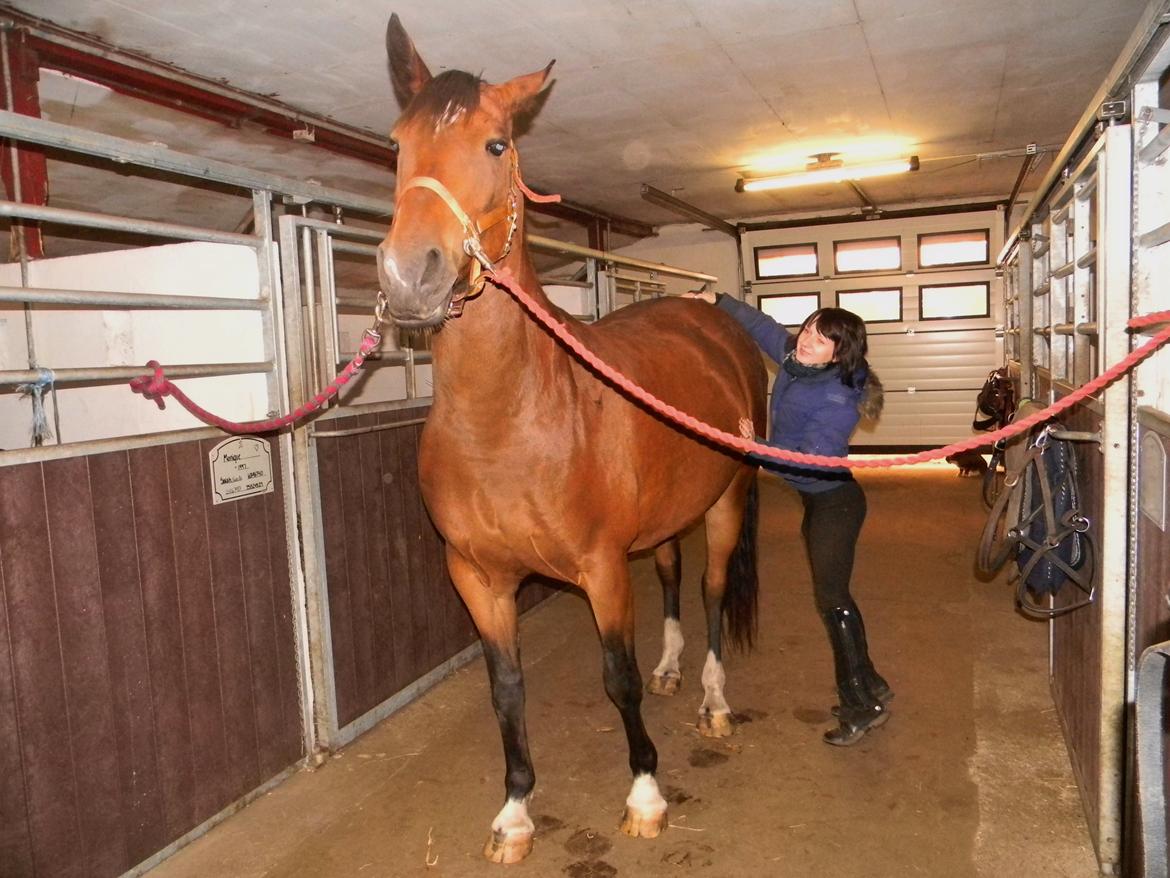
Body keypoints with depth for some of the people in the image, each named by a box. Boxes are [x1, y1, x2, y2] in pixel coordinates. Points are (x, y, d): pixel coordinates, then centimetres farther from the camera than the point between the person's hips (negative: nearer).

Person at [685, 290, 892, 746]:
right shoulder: (793, 358, -3)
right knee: (832, 594, 17)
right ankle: (868, 685, 31)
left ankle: (864, 704, 9)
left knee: (831, 597, -4)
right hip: (816, 500, 9)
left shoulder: (838, 399, -26)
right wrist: (717, 300, 11)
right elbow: (761, 325, 13)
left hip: (834, 501, -9)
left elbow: (812, 461, -29)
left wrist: (756, 448, -24)